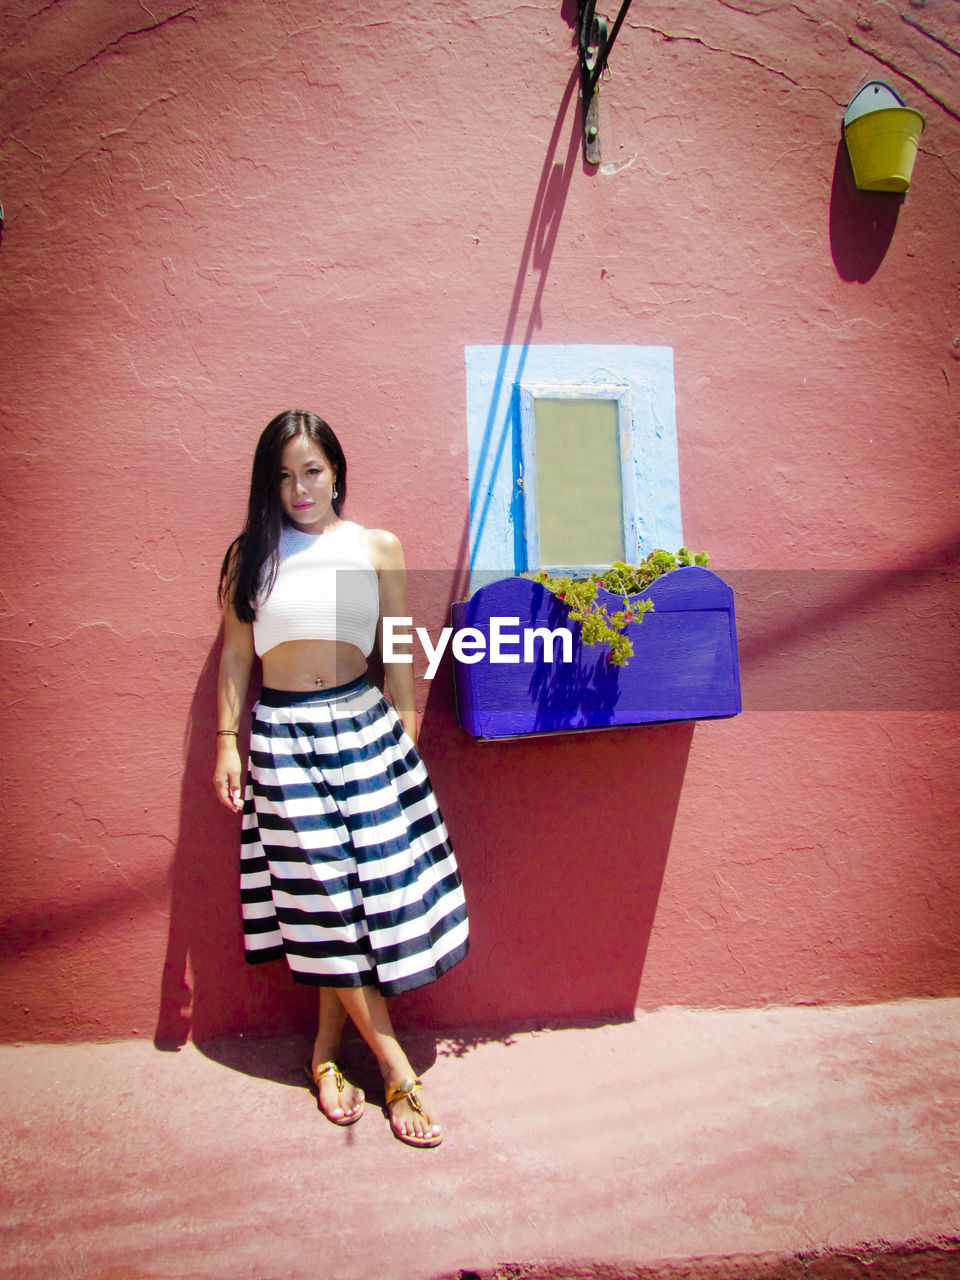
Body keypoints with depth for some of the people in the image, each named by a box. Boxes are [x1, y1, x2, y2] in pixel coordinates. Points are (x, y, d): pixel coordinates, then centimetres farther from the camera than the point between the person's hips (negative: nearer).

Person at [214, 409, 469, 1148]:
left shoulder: (378, 548, 6)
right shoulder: (250, 555, 6)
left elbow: (399, 652, 7)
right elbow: (235, 655, 8)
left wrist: (407, 737, 3)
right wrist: (227, 741, 2)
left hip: (363, 726, 1)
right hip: (283, 736, 0)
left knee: (375, 883, 2)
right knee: (325, 894, -1)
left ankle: (328, 1047, 26)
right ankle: (397, 1071, 10)